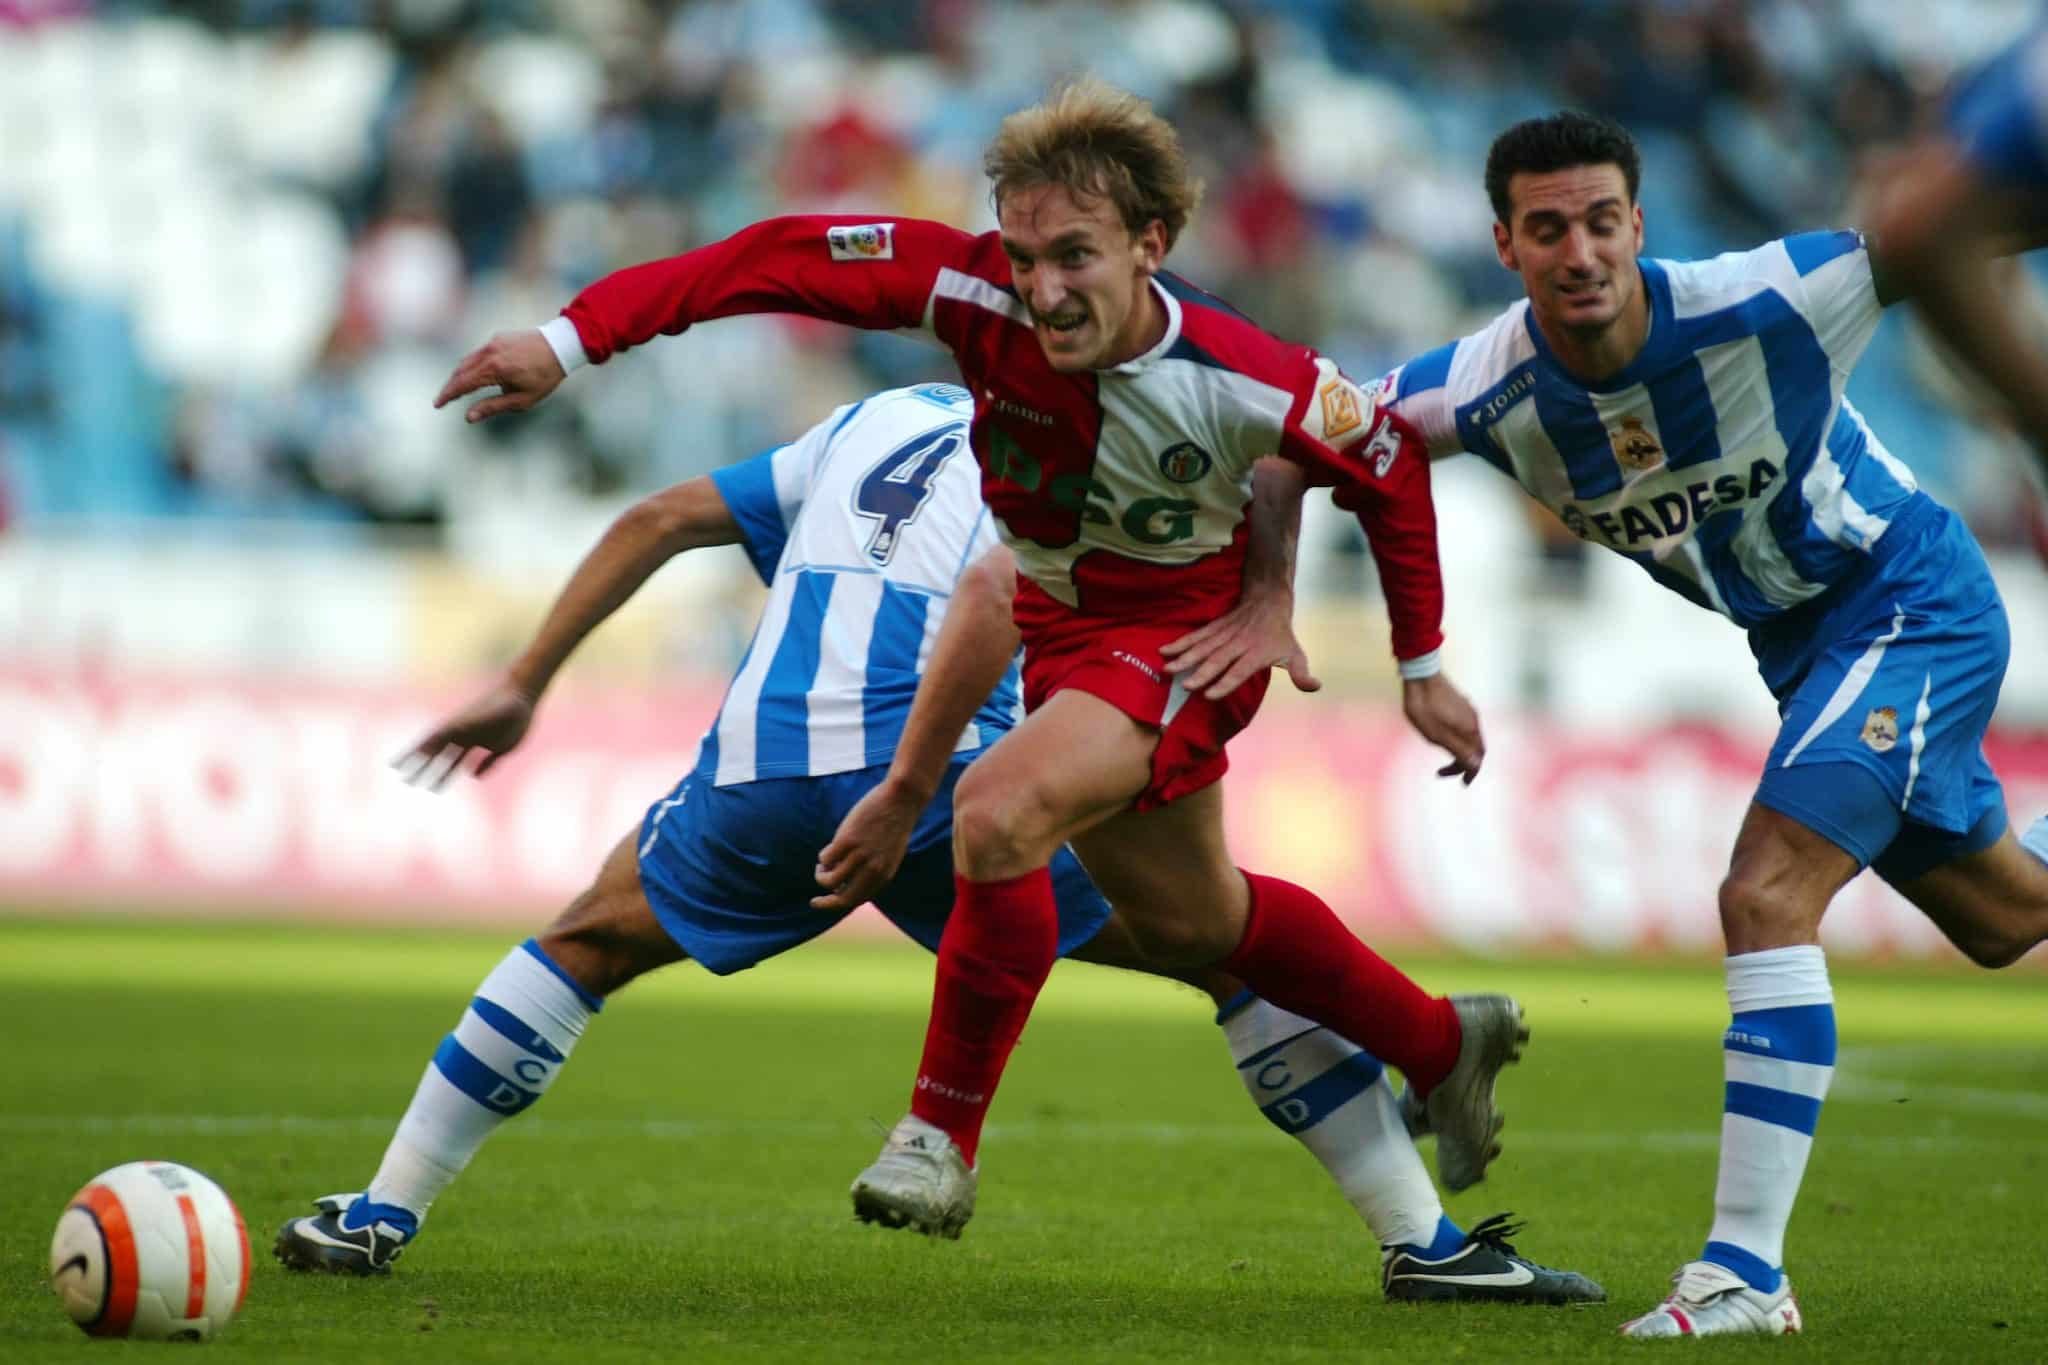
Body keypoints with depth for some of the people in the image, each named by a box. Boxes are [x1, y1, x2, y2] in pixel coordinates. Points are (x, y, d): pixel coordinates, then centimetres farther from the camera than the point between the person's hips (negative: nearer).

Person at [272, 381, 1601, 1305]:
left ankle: (380, 1215, 23)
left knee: (589, 941, 29)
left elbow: (663, 519, 25)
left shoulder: (884, 419, 28)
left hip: (765, 769, 5)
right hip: (941, 771, -5)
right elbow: (994, 598, -14)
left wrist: (522, 685, 29)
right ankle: (1424, 1242, 4)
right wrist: (905, 790, -18)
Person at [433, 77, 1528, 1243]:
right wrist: (572, 341, -36)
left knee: (1000, 811, -31)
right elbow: (784, 258, -28)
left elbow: (1389, 464, -11)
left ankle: (943, 1135, -16)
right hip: (1054, 620, 6)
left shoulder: (1245, 381, -30)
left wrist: (1423, 668, -1)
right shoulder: (982, 295, -26)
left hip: (1184, 637, -6)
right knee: (1190, 923, 22)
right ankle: (1445, 1043, 45)